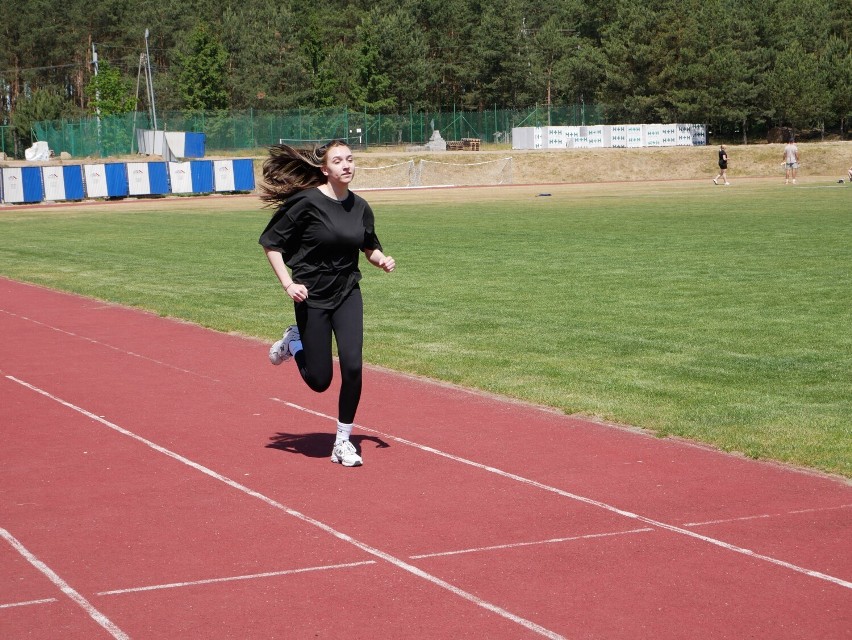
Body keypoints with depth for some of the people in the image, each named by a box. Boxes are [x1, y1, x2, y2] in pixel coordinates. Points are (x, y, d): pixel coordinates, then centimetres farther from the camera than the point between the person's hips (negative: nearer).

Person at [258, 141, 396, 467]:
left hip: (348, 294, 4)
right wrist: (288, 284, -16)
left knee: (353, 367, -9)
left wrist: (381, 259, -5)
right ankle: (293, 343, 34)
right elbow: (270, 242, -8)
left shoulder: (360, 207, 2)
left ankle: (343, 441, 9)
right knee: (319, 380, 1)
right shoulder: (306, 202, -14)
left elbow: (369, 247, 18)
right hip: (311, 296, -4)